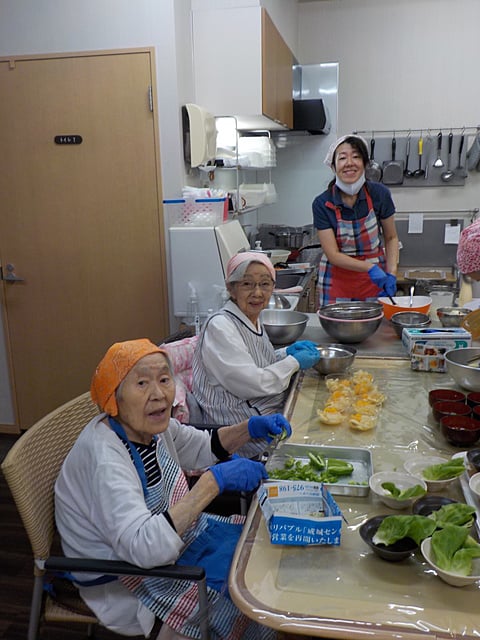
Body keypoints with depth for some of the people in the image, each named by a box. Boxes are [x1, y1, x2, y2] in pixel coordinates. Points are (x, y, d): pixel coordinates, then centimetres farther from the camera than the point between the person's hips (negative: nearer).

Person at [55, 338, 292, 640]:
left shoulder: (154, 424, -8)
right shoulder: (104, 459, -32)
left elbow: (203, 448, 10)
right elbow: (143, 547, -41)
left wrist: (251, 428, -7)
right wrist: (214, 481, -42)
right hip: (127, 576, -8)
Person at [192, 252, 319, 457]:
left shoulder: (253, 319, 8)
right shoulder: (220, 326, -20)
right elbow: (249, 383, -24)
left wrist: (287, 352, 5)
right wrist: (294, 362, -12)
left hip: (274, 410, 9)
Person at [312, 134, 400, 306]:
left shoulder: (379, 194, -9)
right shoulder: (322, 204, -12)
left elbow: (391, 238, 3)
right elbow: (332, 255, -14)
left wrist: (391, 274, -11)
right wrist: (369, 267, -26)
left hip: (375, 279, 1)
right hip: (337, 281, -1)